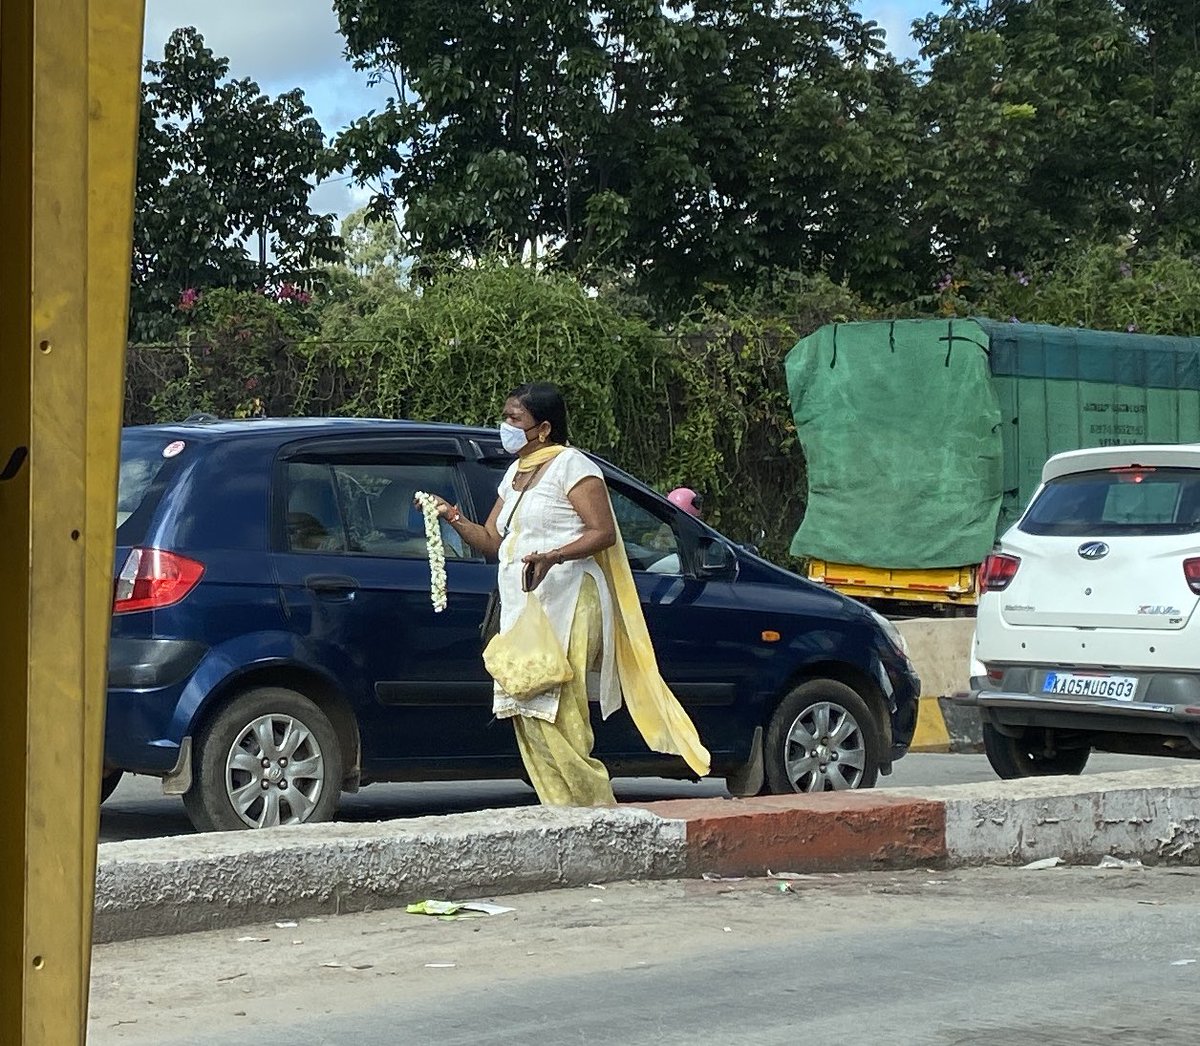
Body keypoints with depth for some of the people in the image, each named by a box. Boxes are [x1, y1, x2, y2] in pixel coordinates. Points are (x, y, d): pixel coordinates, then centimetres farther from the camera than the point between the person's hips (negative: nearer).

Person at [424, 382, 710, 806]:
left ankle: (597, 814, -12)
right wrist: (453, 518, 4)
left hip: (566, 607, -9)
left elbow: (604, 532, -13)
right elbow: (492, 540, 21)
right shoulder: (515, 473, 22)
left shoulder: (570, 465, -4)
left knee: (553, 716, -16)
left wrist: (552, 557, -26)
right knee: (527, 716, 1)